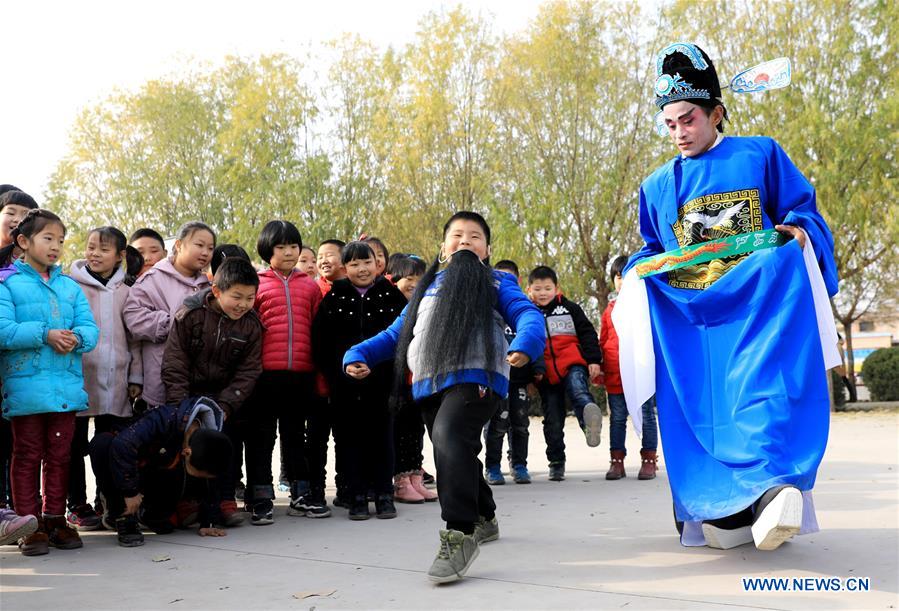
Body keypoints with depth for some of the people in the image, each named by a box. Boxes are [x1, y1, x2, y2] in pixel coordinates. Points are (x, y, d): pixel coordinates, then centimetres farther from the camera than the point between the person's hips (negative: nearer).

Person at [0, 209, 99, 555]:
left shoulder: (70, 287, 15)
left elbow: (90, 328, 7)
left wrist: (77, 338, -15)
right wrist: (44, 335, -20)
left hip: (66, 386, 5)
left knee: (60, 455, 10)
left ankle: (55, 519, 21)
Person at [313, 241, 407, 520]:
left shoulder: (390, 294, 4)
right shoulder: (334, 297, 4)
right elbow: (319, 339, 4)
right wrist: (330, 372, -2)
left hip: (382, 379, 0)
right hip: (346, 382, 0)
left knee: (382, 436, 6)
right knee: (352, 437, 5)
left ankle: (384, 495, 15)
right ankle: (357, 497, 13)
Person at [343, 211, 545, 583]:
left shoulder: (496, 283, 13)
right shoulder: (428, 288, 28)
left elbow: (527, 314, -3)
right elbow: (396, 333, 27)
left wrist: (525, 345, -27)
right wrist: (359, 354, 10)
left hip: (475, 376, -7)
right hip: (430, 384, 7)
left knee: (449, 436, -30)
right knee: (456, 455, 16)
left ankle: (460, 533, -27)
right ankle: (484, 519, 40)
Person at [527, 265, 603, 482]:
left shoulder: (569, 308, 10)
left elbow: (587, 334, 9)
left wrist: (594, 360, -3)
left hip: (573, 366, -2)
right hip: (546, 376, 2)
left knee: (578, 390, -35)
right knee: (552, 421, 4)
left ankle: (590, 422, -62)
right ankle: (556, 464, 14)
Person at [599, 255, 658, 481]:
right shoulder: (610, 309, 10)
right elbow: (603, 341, 14)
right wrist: (599, 369, 9)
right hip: (615, 375, 3)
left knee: (646, 417, 5)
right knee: (617, 419, 8)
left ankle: (648, 461, 13)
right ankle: (617, 462, 14)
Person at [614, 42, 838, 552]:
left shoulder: (761, 156, 12)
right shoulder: (658, 186, 22)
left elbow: (802, 208, 10)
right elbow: (652, 249, 26)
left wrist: (800, 230, -12)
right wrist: (636, 273, 5)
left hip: (759, 296, -3)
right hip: (687, 310, 3)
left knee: (762, 385, -24)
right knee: (699, 402, -10)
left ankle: (775, 490, -35)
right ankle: (723, 509, -10)